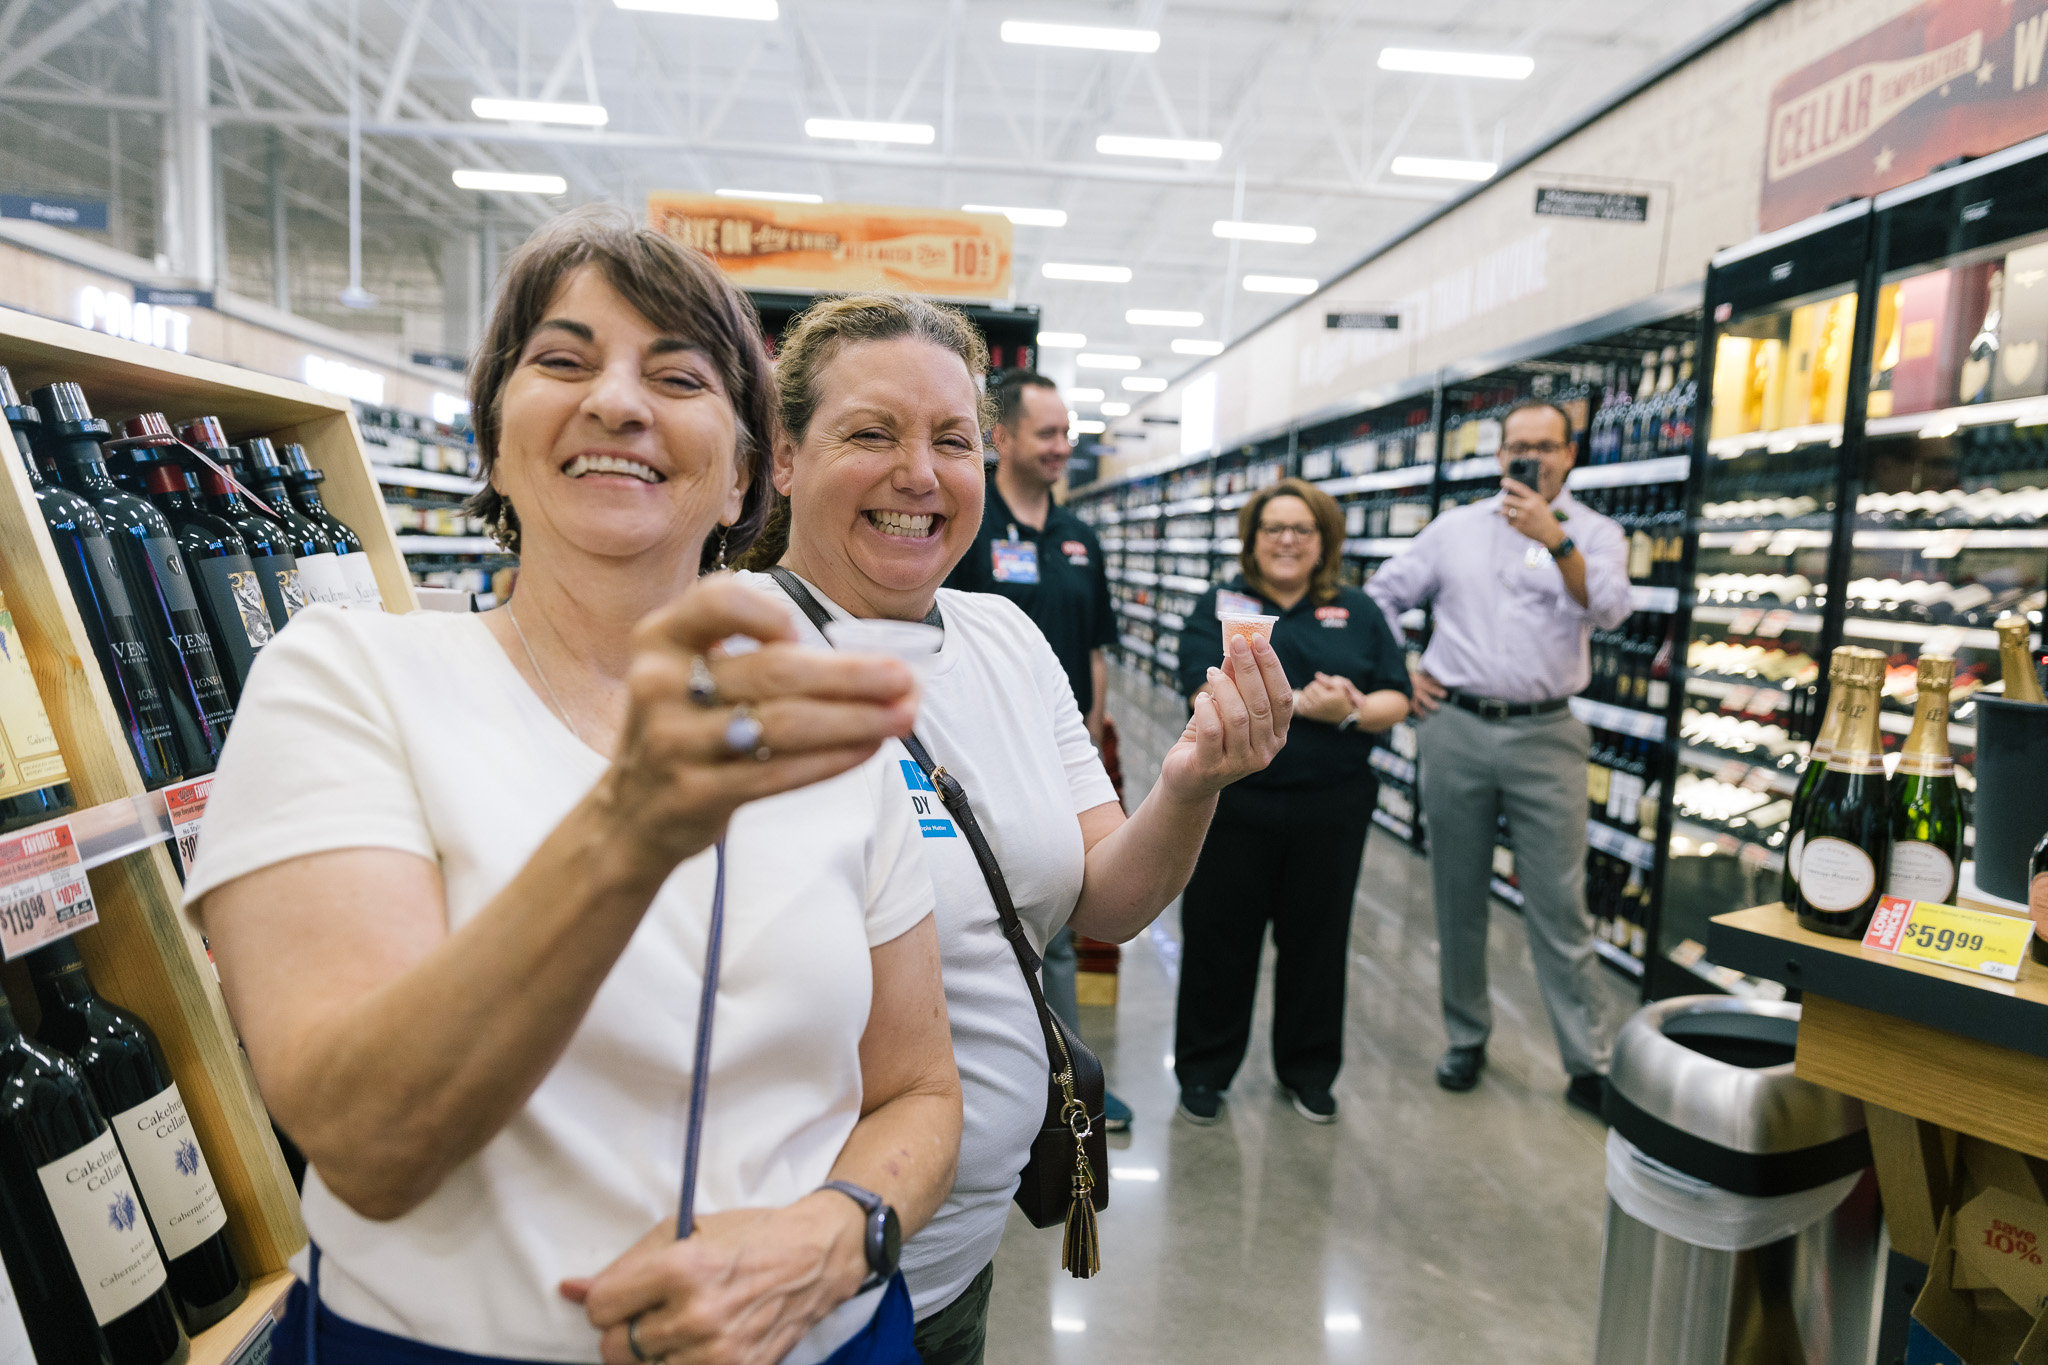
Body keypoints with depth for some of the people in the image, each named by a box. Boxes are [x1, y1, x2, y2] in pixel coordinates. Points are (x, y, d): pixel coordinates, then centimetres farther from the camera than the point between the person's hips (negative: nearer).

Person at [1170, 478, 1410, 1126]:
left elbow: (1396, 699, 2)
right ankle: (1203, 1072, 25)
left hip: (1332, 810, 2)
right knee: (1220, 938, 7)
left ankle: (1310, 1072, 32)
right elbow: (1208, 692, -14)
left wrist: (1351, 712, -19)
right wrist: (1301, 702, -21)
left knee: (1317, 938, 13)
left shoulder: (1358, 612, 8)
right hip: (1233, 805, -2)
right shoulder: (1217, 608, 1)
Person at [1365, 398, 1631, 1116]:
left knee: (1560, 906, -1)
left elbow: (1608, 609, -14)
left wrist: (1553, 537, -25)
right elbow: (1381, 597, 15)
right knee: (1458, 895, 10)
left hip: (1546, 737, -2)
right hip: (1455, 728, 2)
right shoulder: (1456, 527, 11)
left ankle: (1588, 1064, 10)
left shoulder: (1594, 533, 5)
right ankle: (1466, 1037, 24)